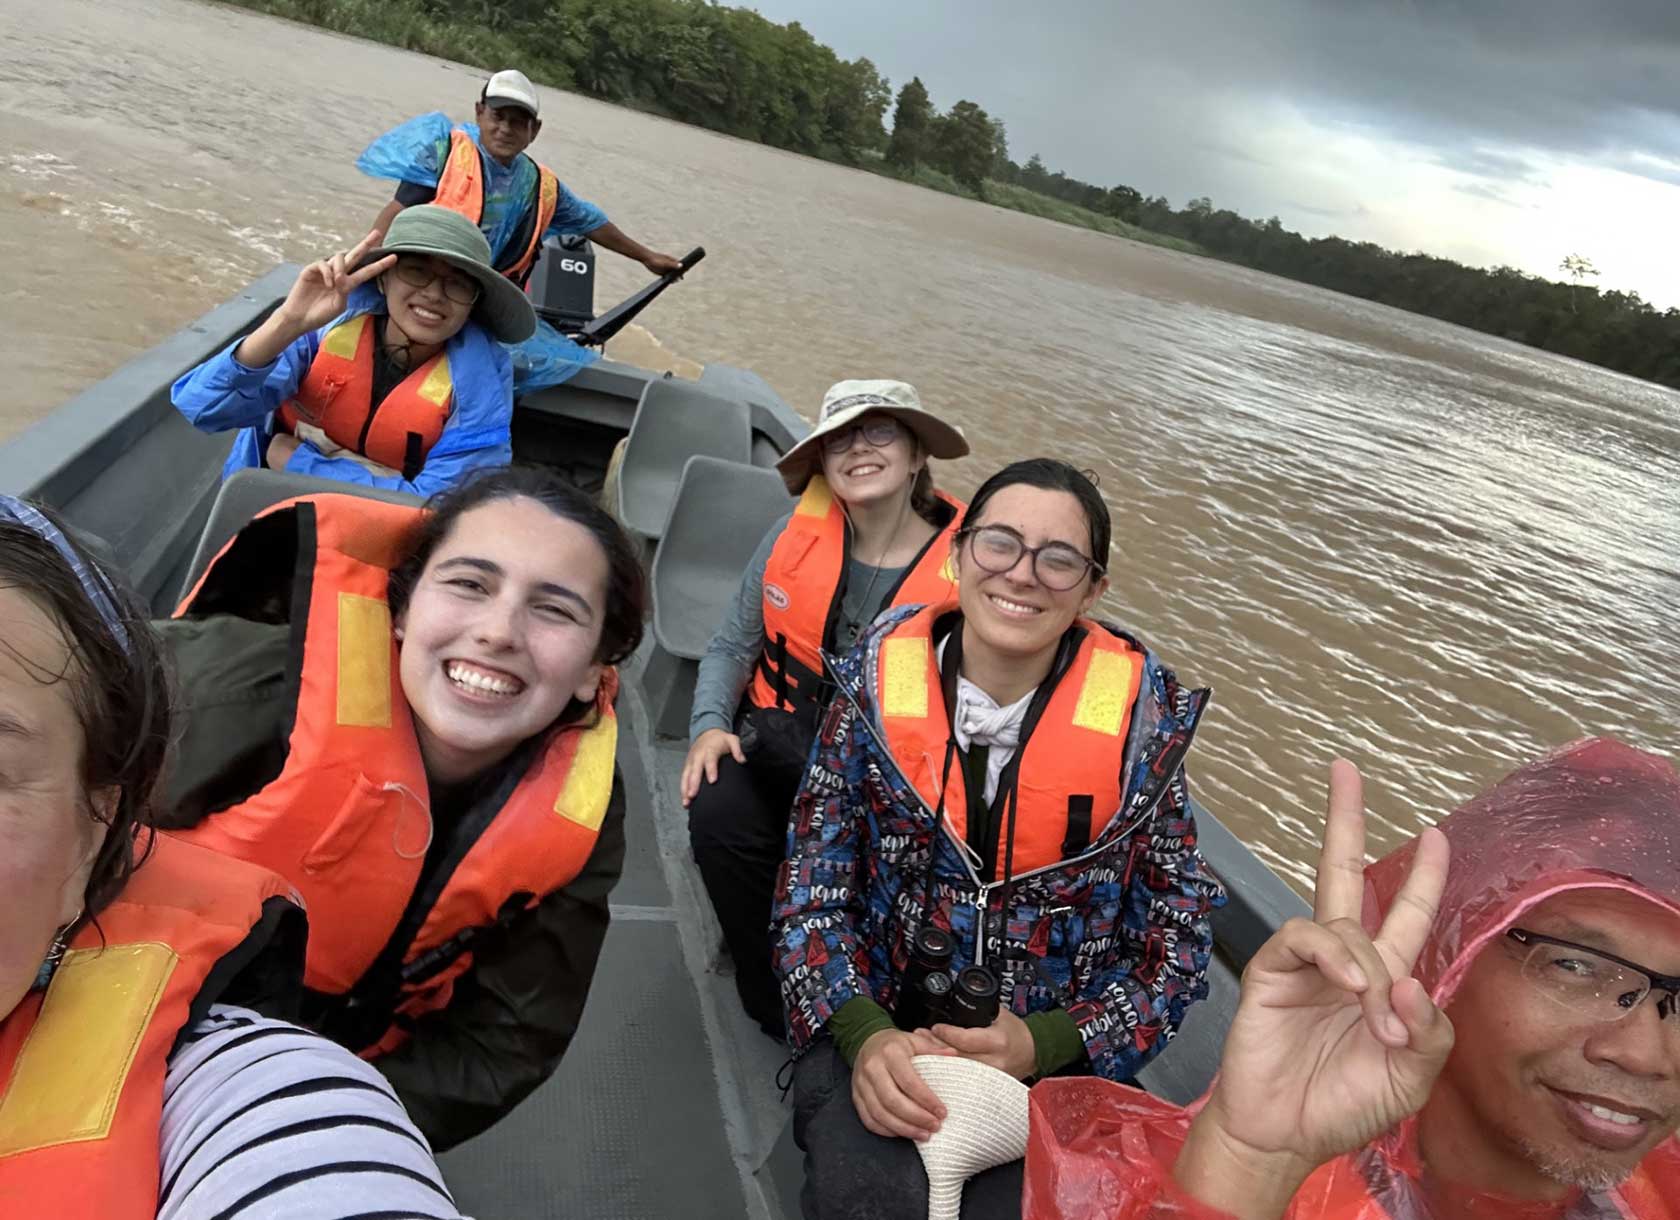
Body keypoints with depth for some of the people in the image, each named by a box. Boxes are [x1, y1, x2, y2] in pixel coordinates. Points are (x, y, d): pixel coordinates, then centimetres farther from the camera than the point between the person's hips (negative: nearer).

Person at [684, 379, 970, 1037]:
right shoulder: (797, 534, 0)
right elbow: (733, 645, 9)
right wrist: (711, 725, -9)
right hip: (778, 744, 3)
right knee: (718, 814, -26)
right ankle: (773, 1000, 0)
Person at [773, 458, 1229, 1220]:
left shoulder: (1139, 722, -6)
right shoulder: (877, 691, -5)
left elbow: (1178, 936, -1)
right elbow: (810, 893, -2)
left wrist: (1047, 1043, -14)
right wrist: (863, 1034, -19)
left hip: (1059, 1057, 0)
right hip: (880, 1038, 0)